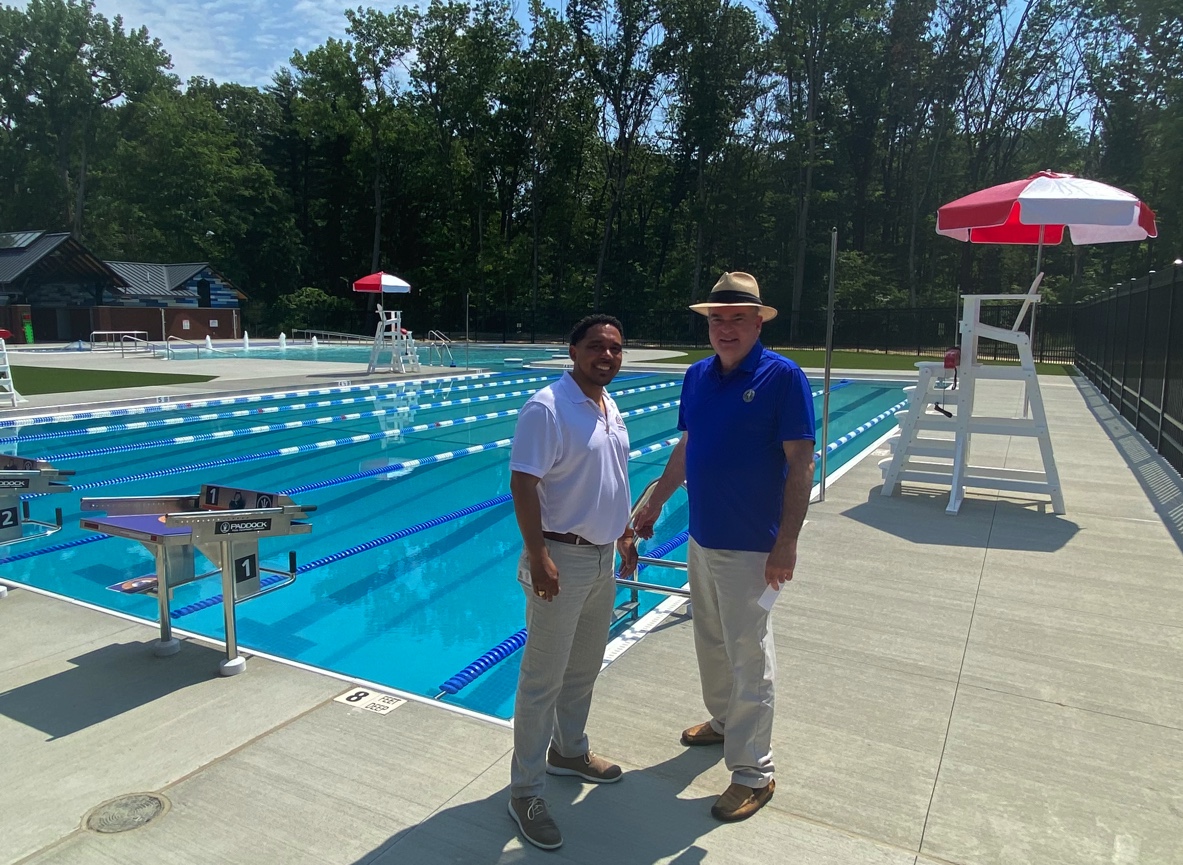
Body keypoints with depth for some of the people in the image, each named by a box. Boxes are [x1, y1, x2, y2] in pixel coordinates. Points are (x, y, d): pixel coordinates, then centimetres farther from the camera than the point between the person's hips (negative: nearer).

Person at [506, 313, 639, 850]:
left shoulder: (610, 408, 9)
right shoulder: (547, 408, -18)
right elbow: (522, 483, -21)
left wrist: (623, 533, 21)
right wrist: (537, 556, -25)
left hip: (603, 556, 8)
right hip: (562, 559, -8)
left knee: (584, 668, 22)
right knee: (543, 679, 2)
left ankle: (568, 751, 42)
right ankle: (525, 791, 17)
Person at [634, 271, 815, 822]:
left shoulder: (782, 377, -14)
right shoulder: (698, 376, 6)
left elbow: (801, 463, -16)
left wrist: (787, 542, -19)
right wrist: (654, 502, 19)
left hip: (750, 547, -7)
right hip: (701, 538, 7)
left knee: (749, 657, 3)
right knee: (711, 642, 22)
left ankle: (753, 774, 17)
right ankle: (723, 721, 44)